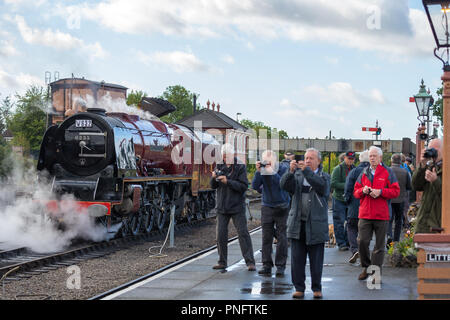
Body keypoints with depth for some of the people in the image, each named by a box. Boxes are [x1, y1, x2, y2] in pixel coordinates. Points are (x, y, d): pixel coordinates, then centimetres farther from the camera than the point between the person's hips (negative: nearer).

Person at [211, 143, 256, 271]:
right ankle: (222, 262, 13)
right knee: (221, 234, 4)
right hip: (222, 206, 5)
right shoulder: (220, 166, 8)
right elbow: (213, 186, 7)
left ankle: (250, 262, -5)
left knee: (243, 233, -6)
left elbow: (244, 186, -15)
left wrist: (228, 181, -24)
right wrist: (214, 178, -14)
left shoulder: (240, 167, -6)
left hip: (237, 207, -5)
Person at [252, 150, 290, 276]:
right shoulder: (262, 171, 2)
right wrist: (258, 171, -19)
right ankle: (266, 265, 2)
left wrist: (272, 171, -25)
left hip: (281, 207, -2)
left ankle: (280, 266, 2)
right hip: (267, 207, 2)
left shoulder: (283, 169, -5)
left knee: (281, 237, -2)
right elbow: (255, 186, -8)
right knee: (266, 237, -2)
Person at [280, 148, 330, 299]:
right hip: (298, 224, 2)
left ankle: (317, 288, 14)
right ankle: (299, 288, 11)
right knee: (297, 259, 3)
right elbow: (284, 185, -3)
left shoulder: (324, 176, 5)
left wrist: (306, 170, -23)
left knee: (316, 260, 3)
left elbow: (322, 185, -17)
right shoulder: (297, 176, 13)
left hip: (316, 225, -2)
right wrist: (291, 171, -20)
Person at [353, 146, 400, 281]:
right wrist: (362, 191, -7)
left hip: (381, 214, -3)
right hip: (365, 214, 3)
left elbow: (396, 191, -2)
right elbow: (356, 192, 15)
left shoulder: (388, 172, 3)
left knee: (379, 244, 2)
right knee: (362, 241, -4)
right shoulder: (364, 173, 13)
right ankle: (366, 268, 15)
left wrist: (380, 192, -15)